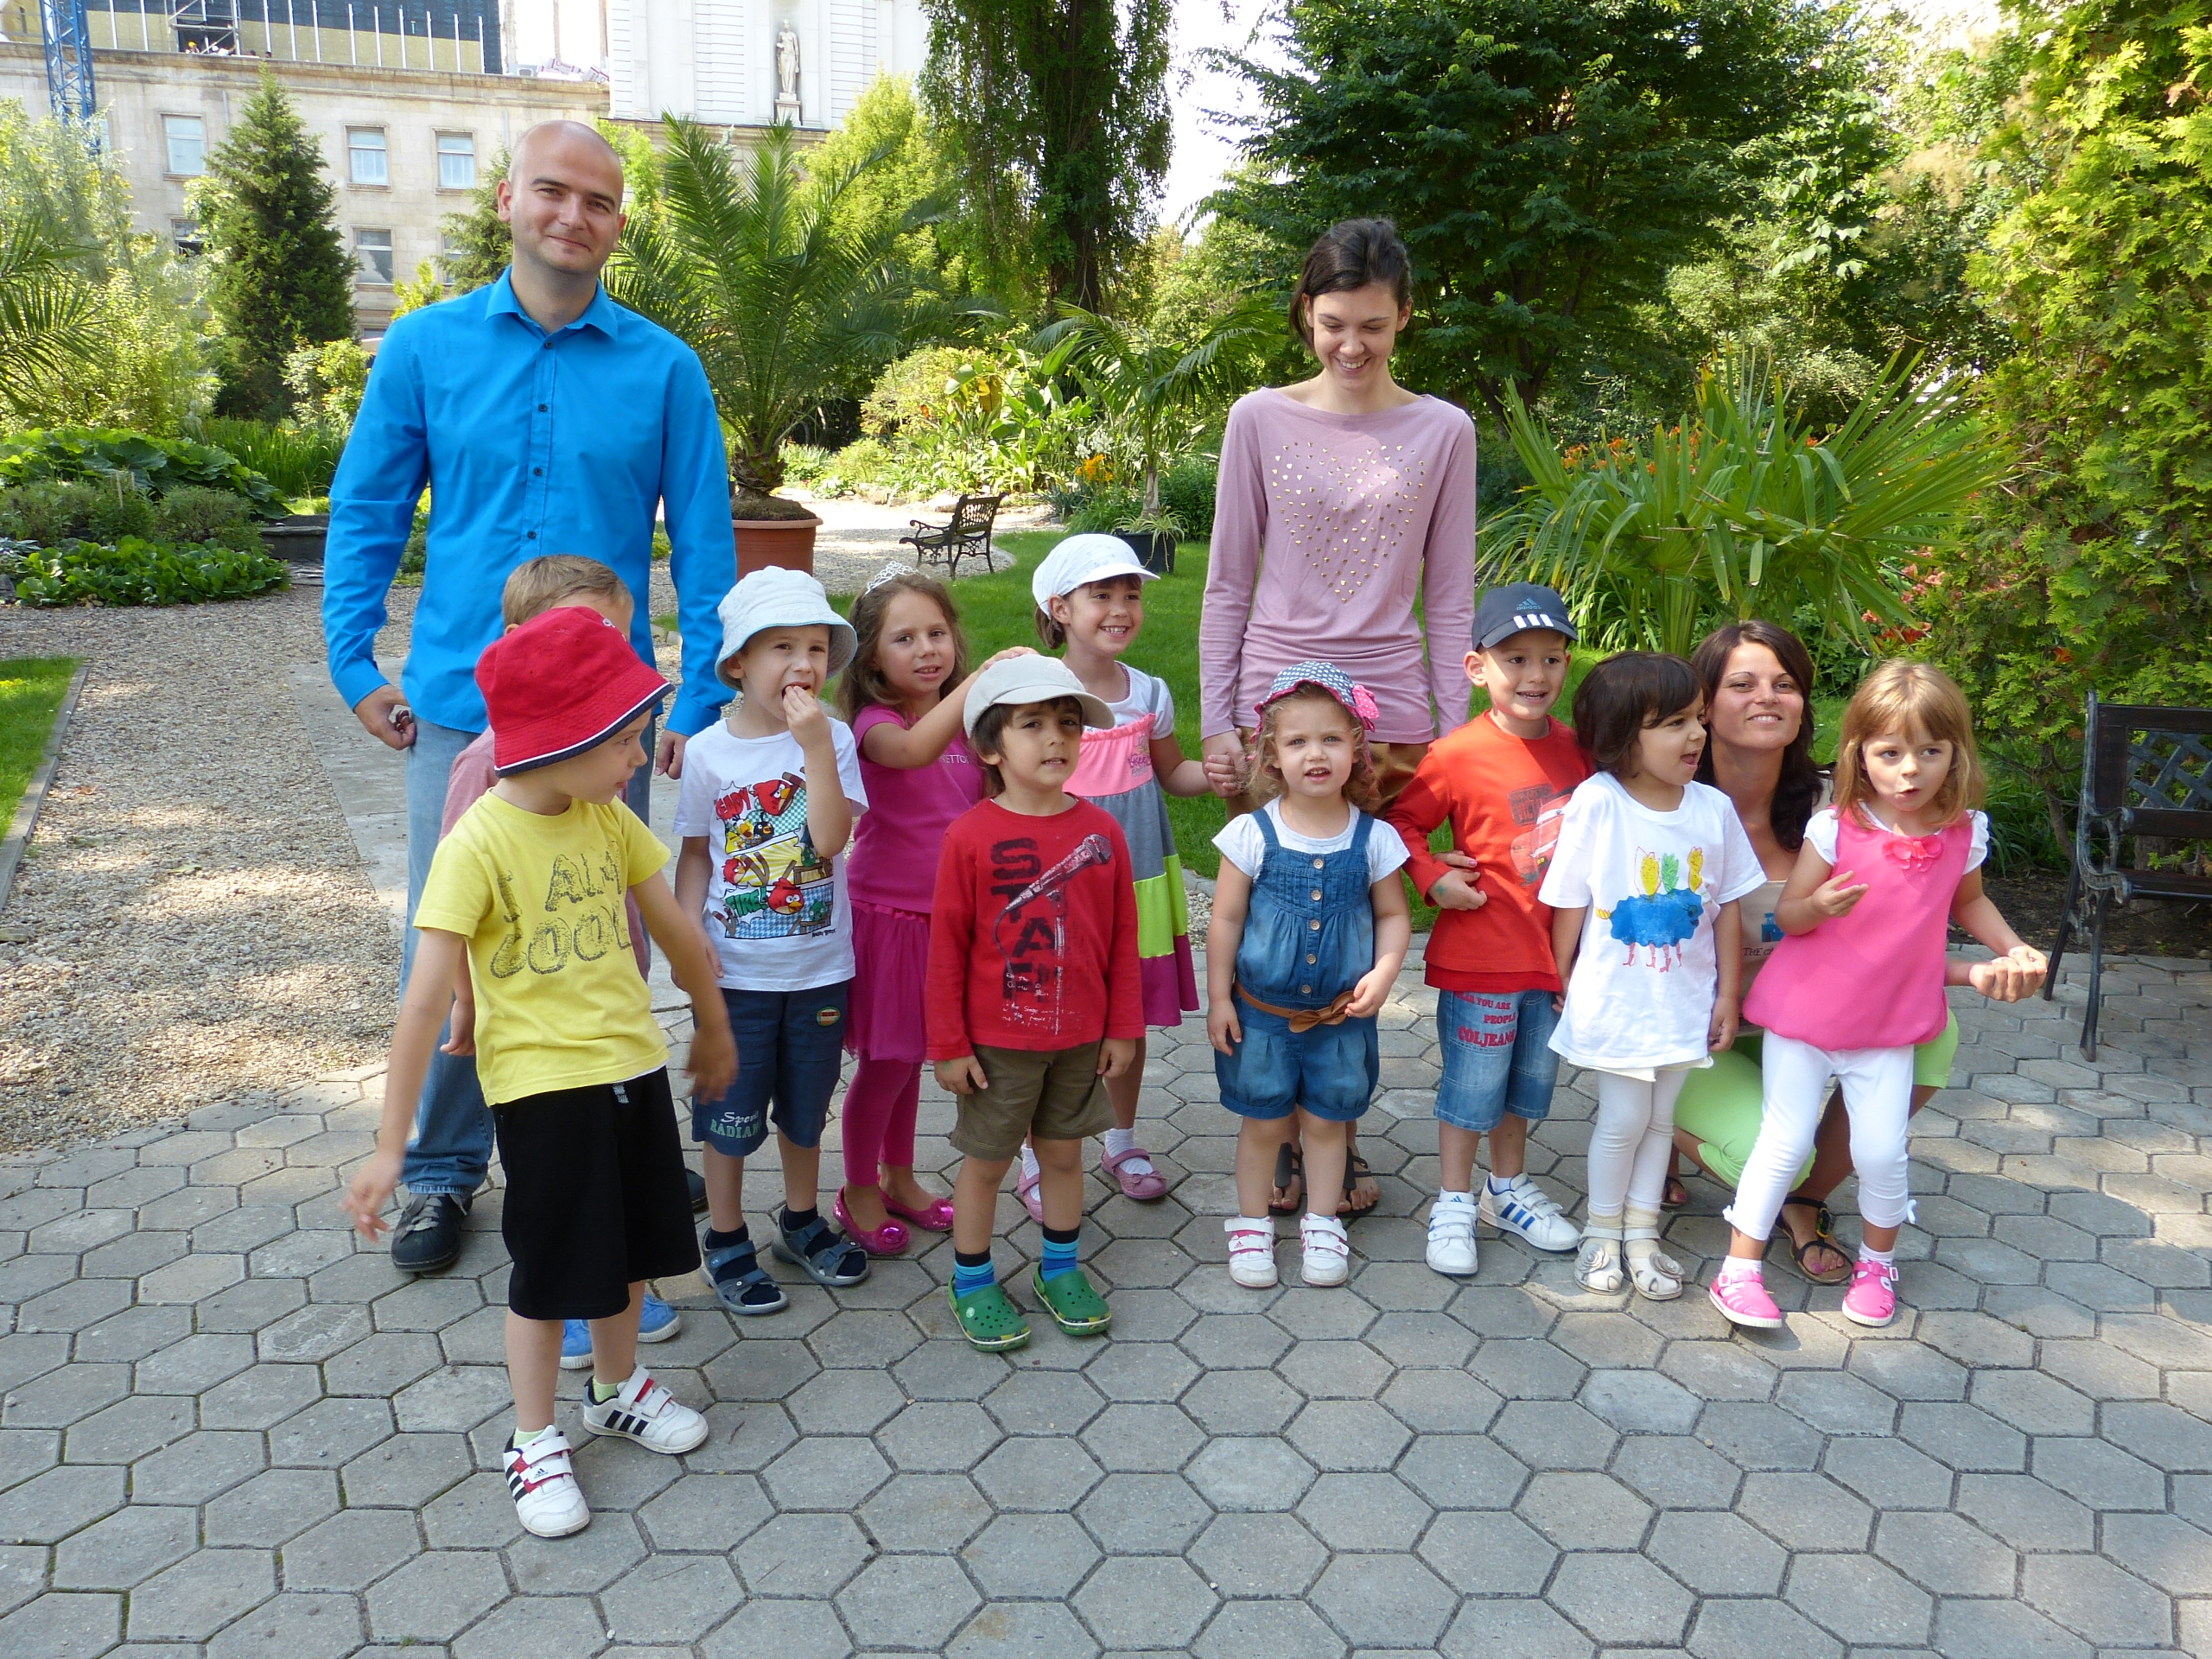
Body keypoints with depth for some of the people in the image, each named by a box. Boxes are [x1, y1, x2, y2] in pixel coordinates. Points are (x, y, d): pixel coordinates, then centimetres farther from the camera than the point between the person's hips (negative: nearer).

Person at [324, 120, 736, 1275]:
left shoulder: (663, 368, 1)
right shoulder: (426, 347, 4)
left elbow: (702, 543, 2)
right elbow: (364, 517, 9)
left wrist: (702, 701, -1)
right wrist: (356, 670, 5)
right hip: (458, 707, 1)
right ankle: (445, 1172, 29)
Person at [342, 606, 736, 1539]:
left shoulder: (610, 819, -1)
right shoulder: (478, 843, -20)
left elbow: (678, 930, 12)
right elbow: (425, 1001, -20)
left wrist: (713, 1027, 22)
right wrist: (390, 1145, -19)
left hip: (632, 1063, 6)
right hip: (540, 1084, -6)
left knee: (628, 1246, 20)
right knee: (550, 1270, 8)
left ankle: (618, 1390, 43)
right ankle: (534, 1443, 28)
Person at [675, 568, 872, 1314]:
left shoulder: (832, 738, -8)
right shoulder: (709, 752, -8)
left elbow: (831, 838, -21)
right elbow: (697, 855, 1)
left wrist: (815, 745, -27)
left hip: (820, 966, 1)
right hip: (736, 970, -1)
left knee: (806, 1104, 18)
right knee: (730, 1111, 10)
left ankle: (802, 1221, 39)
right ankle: (726, 1240, 29)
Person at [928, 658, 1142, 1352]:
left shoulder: (1102, 830, -5)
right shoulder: (971, 836, -15)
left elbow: (1122, 936, 2)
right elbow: (947, 946, -10)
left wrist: (1123, 1027, 4)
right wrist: (948, 1044, -8)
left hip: (1080, 1037, 3)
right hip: (996, 1040, -3)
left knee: (1064, 1151, 18)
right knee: (985, 1159, 11)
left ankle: (1060, 1269, 37)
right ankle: (972, 1283, 29)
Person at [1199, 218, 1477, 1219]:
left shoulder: (1442, 431, 4)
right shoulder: (1261, 420, 2)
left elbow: (1449, 600, 6)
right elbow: (1228, 588, 4)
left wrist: (1452, 733, 2)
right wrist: (1215, 725, -1)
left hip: (1390, 711, 1)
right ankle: (1278, 1137, 19)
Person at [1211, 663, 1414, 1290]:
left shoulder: (1374, 838, -6)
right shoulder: (1252, 834, -11)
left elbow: (1395, 915, 4)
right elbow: (1226, 919, -5)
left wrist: (1383, 973, -12)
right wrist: (1219, 998, -4)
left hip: (1341, 1016, 1)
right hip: (1262, 1011, -1)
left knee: (1327, 1120, 13)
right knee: (1262, 1121, 10)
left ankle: (1321, 1226, 31)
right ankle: (1252, 1226, 28)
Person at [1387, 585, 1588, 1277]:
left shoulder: (1576, 749, 1)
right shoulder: (1457, 756, -15)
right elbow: (1401, 821, -6)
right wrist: (1433, 877, -18)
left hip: (1555, 952, 5)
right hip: (1481, 954, -5)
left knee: (1529, 1080, 20)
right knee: (1471, 1084, 6)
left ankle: (1510, 1189, 39)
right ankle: (1453, 1205, 22)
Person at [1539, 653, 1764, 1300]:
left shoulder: (1714, 807, -6)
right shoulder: (1596, 803, -17)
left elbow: (1728, 908, 1)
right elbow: (1569, 906, -8)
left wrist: (1727, 996, 3)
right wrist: (1564, 986, -1)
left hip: (1684, 999, 4)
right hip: (1615, 998, -3)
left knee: (1660, 1116, 14)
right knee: (1624, 1117, 5)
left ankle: (1641, 1233, 30)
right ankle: (1602, 1232, 26)